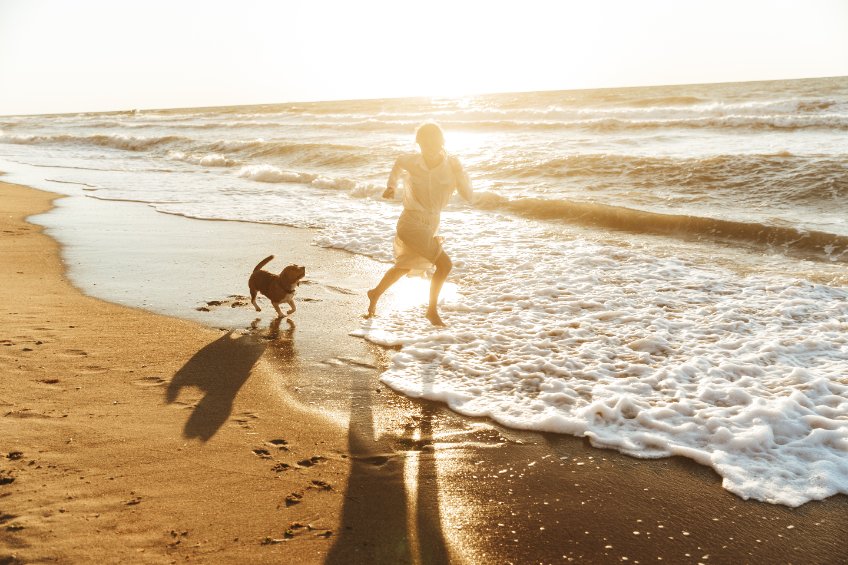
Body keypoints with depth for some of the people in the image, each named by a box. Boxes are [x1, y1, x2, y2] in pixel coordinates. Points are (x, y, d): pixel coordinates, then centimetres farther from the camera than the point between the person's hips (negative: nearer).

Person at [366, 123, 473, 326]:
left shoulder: (451, 165, -11)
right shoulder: (412, 161, -13)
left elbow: (468, 196, -15)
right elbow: (399, 162, 12)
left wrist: (459, 172, -28)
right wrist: (391, 185, 13)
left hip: (431, 224, 5)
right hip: (411, 223, -5)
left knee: (403, 266, 24)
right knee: (444, 264, -15)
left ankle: (375, 294, 48)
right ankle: (432, 310, 3)